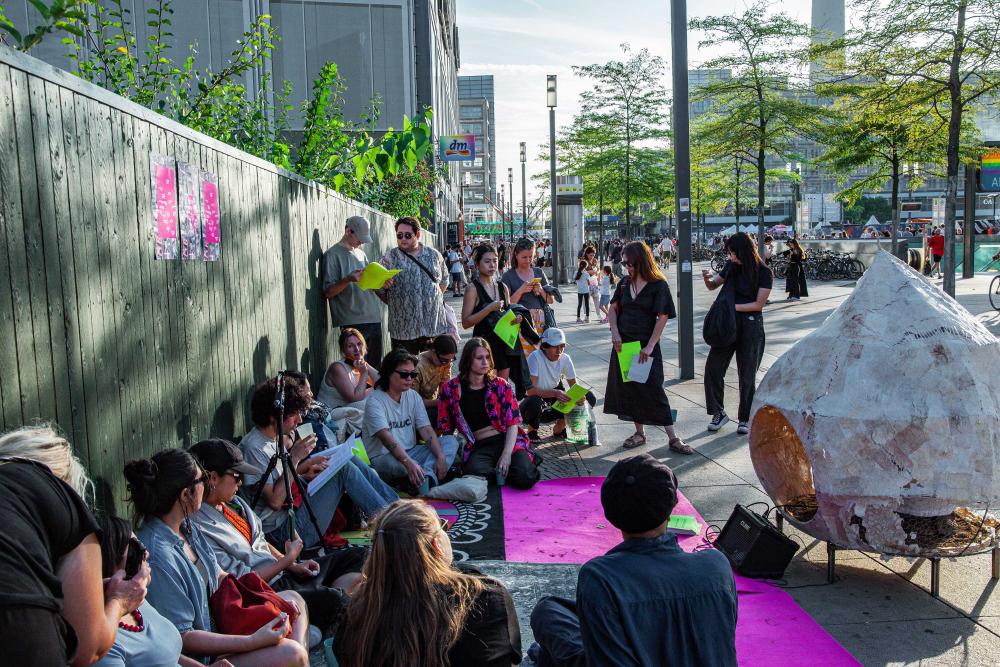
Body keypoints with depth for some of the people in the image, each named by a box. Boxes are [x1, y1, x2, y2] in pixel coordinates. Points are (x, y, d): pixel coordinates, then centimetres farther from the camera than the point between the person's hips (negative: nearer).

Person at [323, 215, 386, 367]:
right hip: (352, 322, -7)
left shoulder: (361, 254, 18)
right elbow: (328, 292, -9)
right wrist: (348, 279, -24)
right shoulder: (333, 255, -3)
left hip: (374, 319, 7)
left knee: (375, 366, 9)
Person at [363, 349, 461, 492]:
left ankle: (427, 476, -36)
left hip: (410, 453, 7)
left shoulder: (413, 396, 7)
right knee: (395, 463, -42)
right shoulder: (375, 401, -13)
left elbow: (426, 430, -1)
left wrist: (441, 457, -18)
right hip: (383, 458, -7)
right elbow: (386, 437, -27)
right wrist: (408, 463, -42)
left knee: (450, 441, -12)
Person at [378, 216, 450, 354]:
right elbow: (380, 289, 1)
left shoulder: (434, 255, 10)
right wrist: (395, 304, -3)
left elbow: (444, 281, 20)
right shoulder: (390, 258, 2)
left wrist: (435, 299, 10)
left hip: (435, 326, 2)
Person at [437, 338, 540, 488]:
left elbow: (512, 423, 1)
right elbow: (445, 430, 8)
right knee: (474, 471, -37)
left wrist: (506, 454, -15)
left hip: (508, 441, 1)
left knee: (525, 478, -28)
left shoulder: (501, 386, 7)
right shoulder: (451, 389, 5)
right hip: (479, 447, -1)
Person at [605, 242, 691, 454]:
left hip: (646, 346, -5)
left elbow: (663, 317, -11)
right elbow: (613, 309, 12)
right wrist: (615, 333, -5)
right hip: (623, 344, 5)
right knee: (628, 389, 8)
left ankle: (673, 438, 1)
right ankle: (639, 433, 22)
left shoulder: (658, 285, -8)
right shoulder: (625, 283, 7)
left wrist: (650, 346, -16)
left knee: (653, 391, -6)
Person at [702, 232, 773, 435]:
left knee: (747, 374, 5)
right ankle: (719, 412, 12)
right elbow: (713, 285, 14)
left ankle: (745, 418, 19)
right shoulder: (732, 266, 3)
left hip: (750, 325, -4)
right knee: (713, 366, -1)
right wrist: (707, 279, -8)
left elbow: (758, 304, -13)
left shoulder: (764, 273, -10)